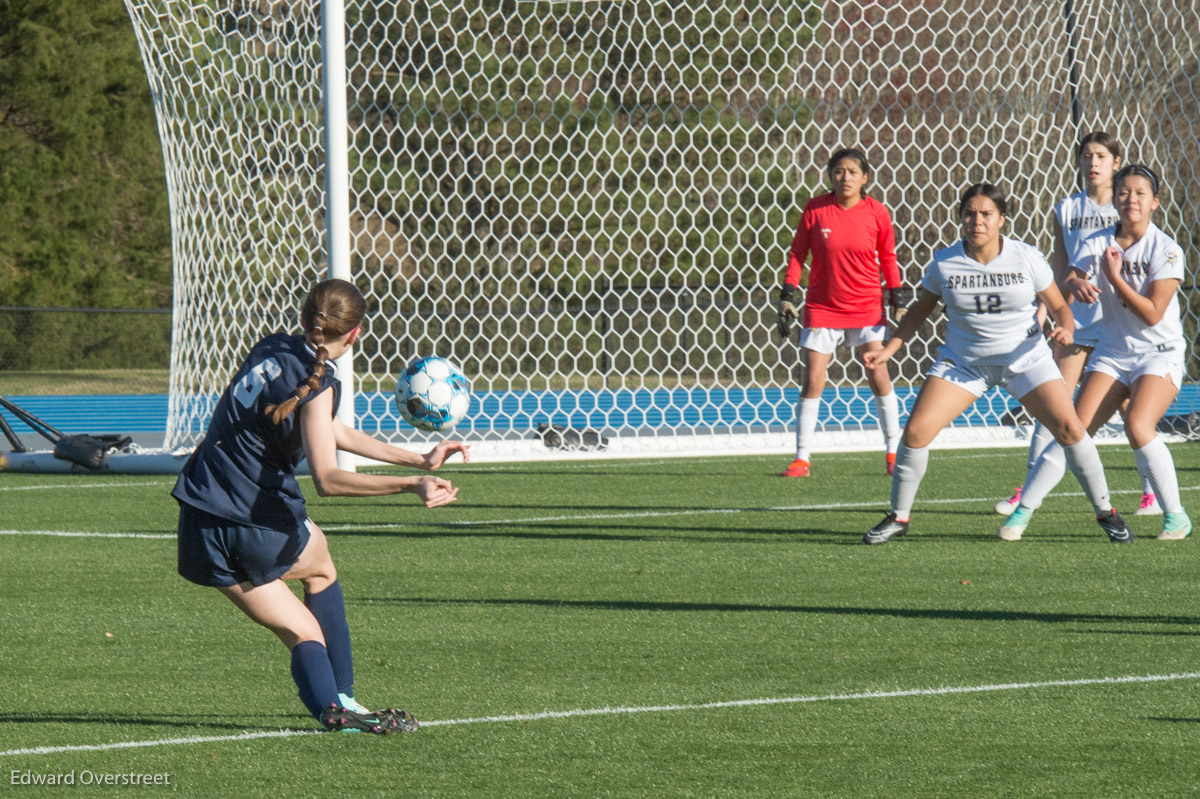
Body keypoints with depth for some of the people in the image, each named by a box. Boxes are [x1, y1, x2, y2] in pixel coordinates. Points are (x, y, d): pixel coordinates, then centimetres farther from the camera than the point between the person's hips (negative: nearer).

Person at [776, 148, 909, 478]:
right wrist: (788, 296, -4)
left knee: (879, 378, -4)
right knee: (812, 382, -2)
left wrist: (897, 294, 6)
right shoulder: (815, 209, -6)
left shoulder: (876, 212, -5)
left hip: (867, 306, 0)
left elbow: (887, 255, 9)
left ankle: (893, 451, 10)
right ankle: (801, 458, 4)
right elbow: (797, 254, 1)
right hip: (822, 308, 0)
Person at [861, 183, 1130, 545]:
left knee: (1069, 428, -14)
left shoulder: (1027, 258, -10)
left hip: (1025, 357, -1)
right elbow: (920, 310, 7)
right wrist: (888, 350, -2)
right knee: (915, 431, -13)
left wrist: (1065, 328, -22)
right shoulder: (943, 264, -8)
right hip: (963, 361, 1)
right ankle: (898, 517, 5)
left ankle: (1105, 512, 4)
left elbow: (1058, 305, -1)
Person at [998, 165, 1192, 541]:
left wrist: (1114, 277, -18)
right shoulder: (1098, 244, 1)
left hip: (1160, 356, -4)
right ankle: (1023, 511, -3)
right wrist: (1076, 284, -35)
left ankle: (1176, 516, -12)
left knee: (1137, 425, -26)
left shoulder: (1167, 250, -10)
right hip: (1112, 352, 4)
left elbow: (1153, 314, -15)